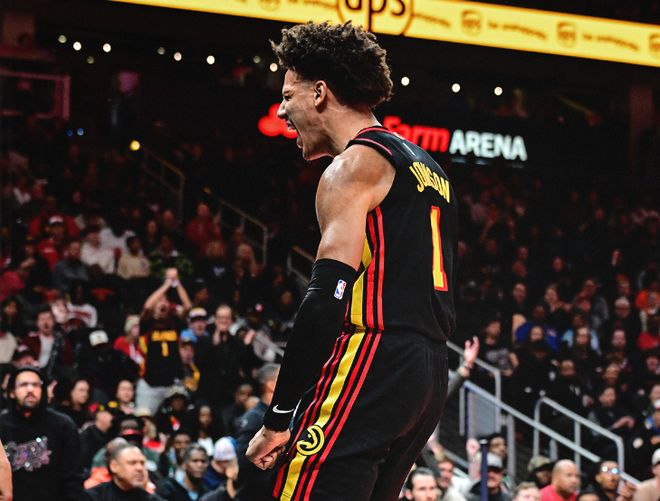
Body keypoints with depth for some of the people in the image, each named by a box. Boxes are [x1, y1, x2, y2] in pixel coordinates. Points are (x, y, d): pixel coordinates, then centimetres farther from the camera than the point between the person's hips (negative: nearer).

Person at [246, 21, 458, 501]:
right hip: (430, 374, 10)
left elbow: (328, 298, -16)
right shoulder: (425, 167, 23)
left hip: (371, 368, -9)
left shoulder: (354, 165, -6)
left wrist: (278, 417, -15)